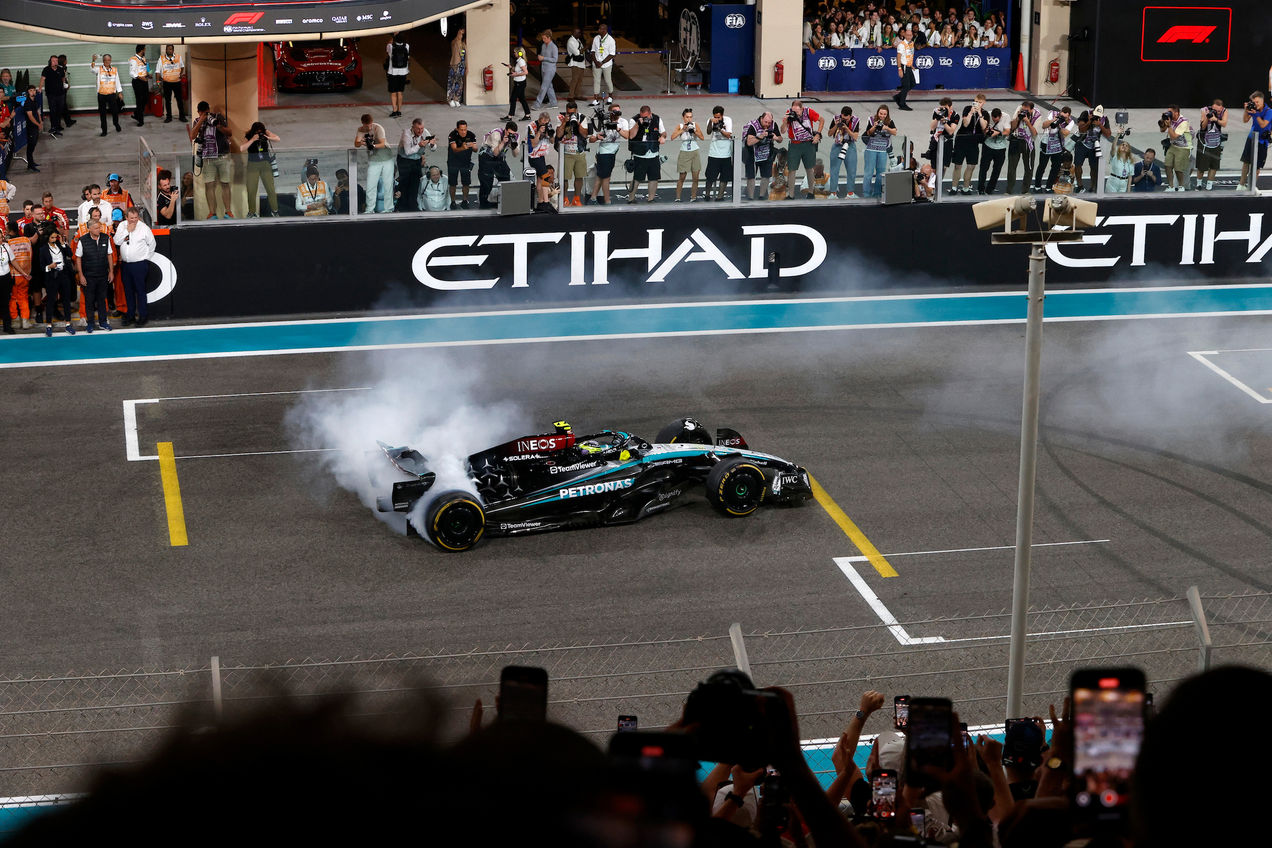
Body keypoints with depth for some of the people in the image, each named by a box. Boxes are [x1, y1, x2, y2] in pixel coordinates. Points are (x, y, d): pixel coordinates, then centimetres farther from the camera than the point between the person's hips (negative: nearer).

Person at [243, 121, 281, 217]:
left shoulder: (266, 133, 0)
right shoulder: (248, 136, -4)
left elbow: (278, 139, -3)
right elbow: (242, 147, -17)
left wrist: (268, 137, -20)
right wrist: (252, 140, -25)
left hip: (265, 164, 1)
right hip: (253, 165, -1)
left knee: (270, 188, -1)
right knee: (251, 190, -1)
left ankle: (274, 210, 11)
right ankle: (251, 212, 8)